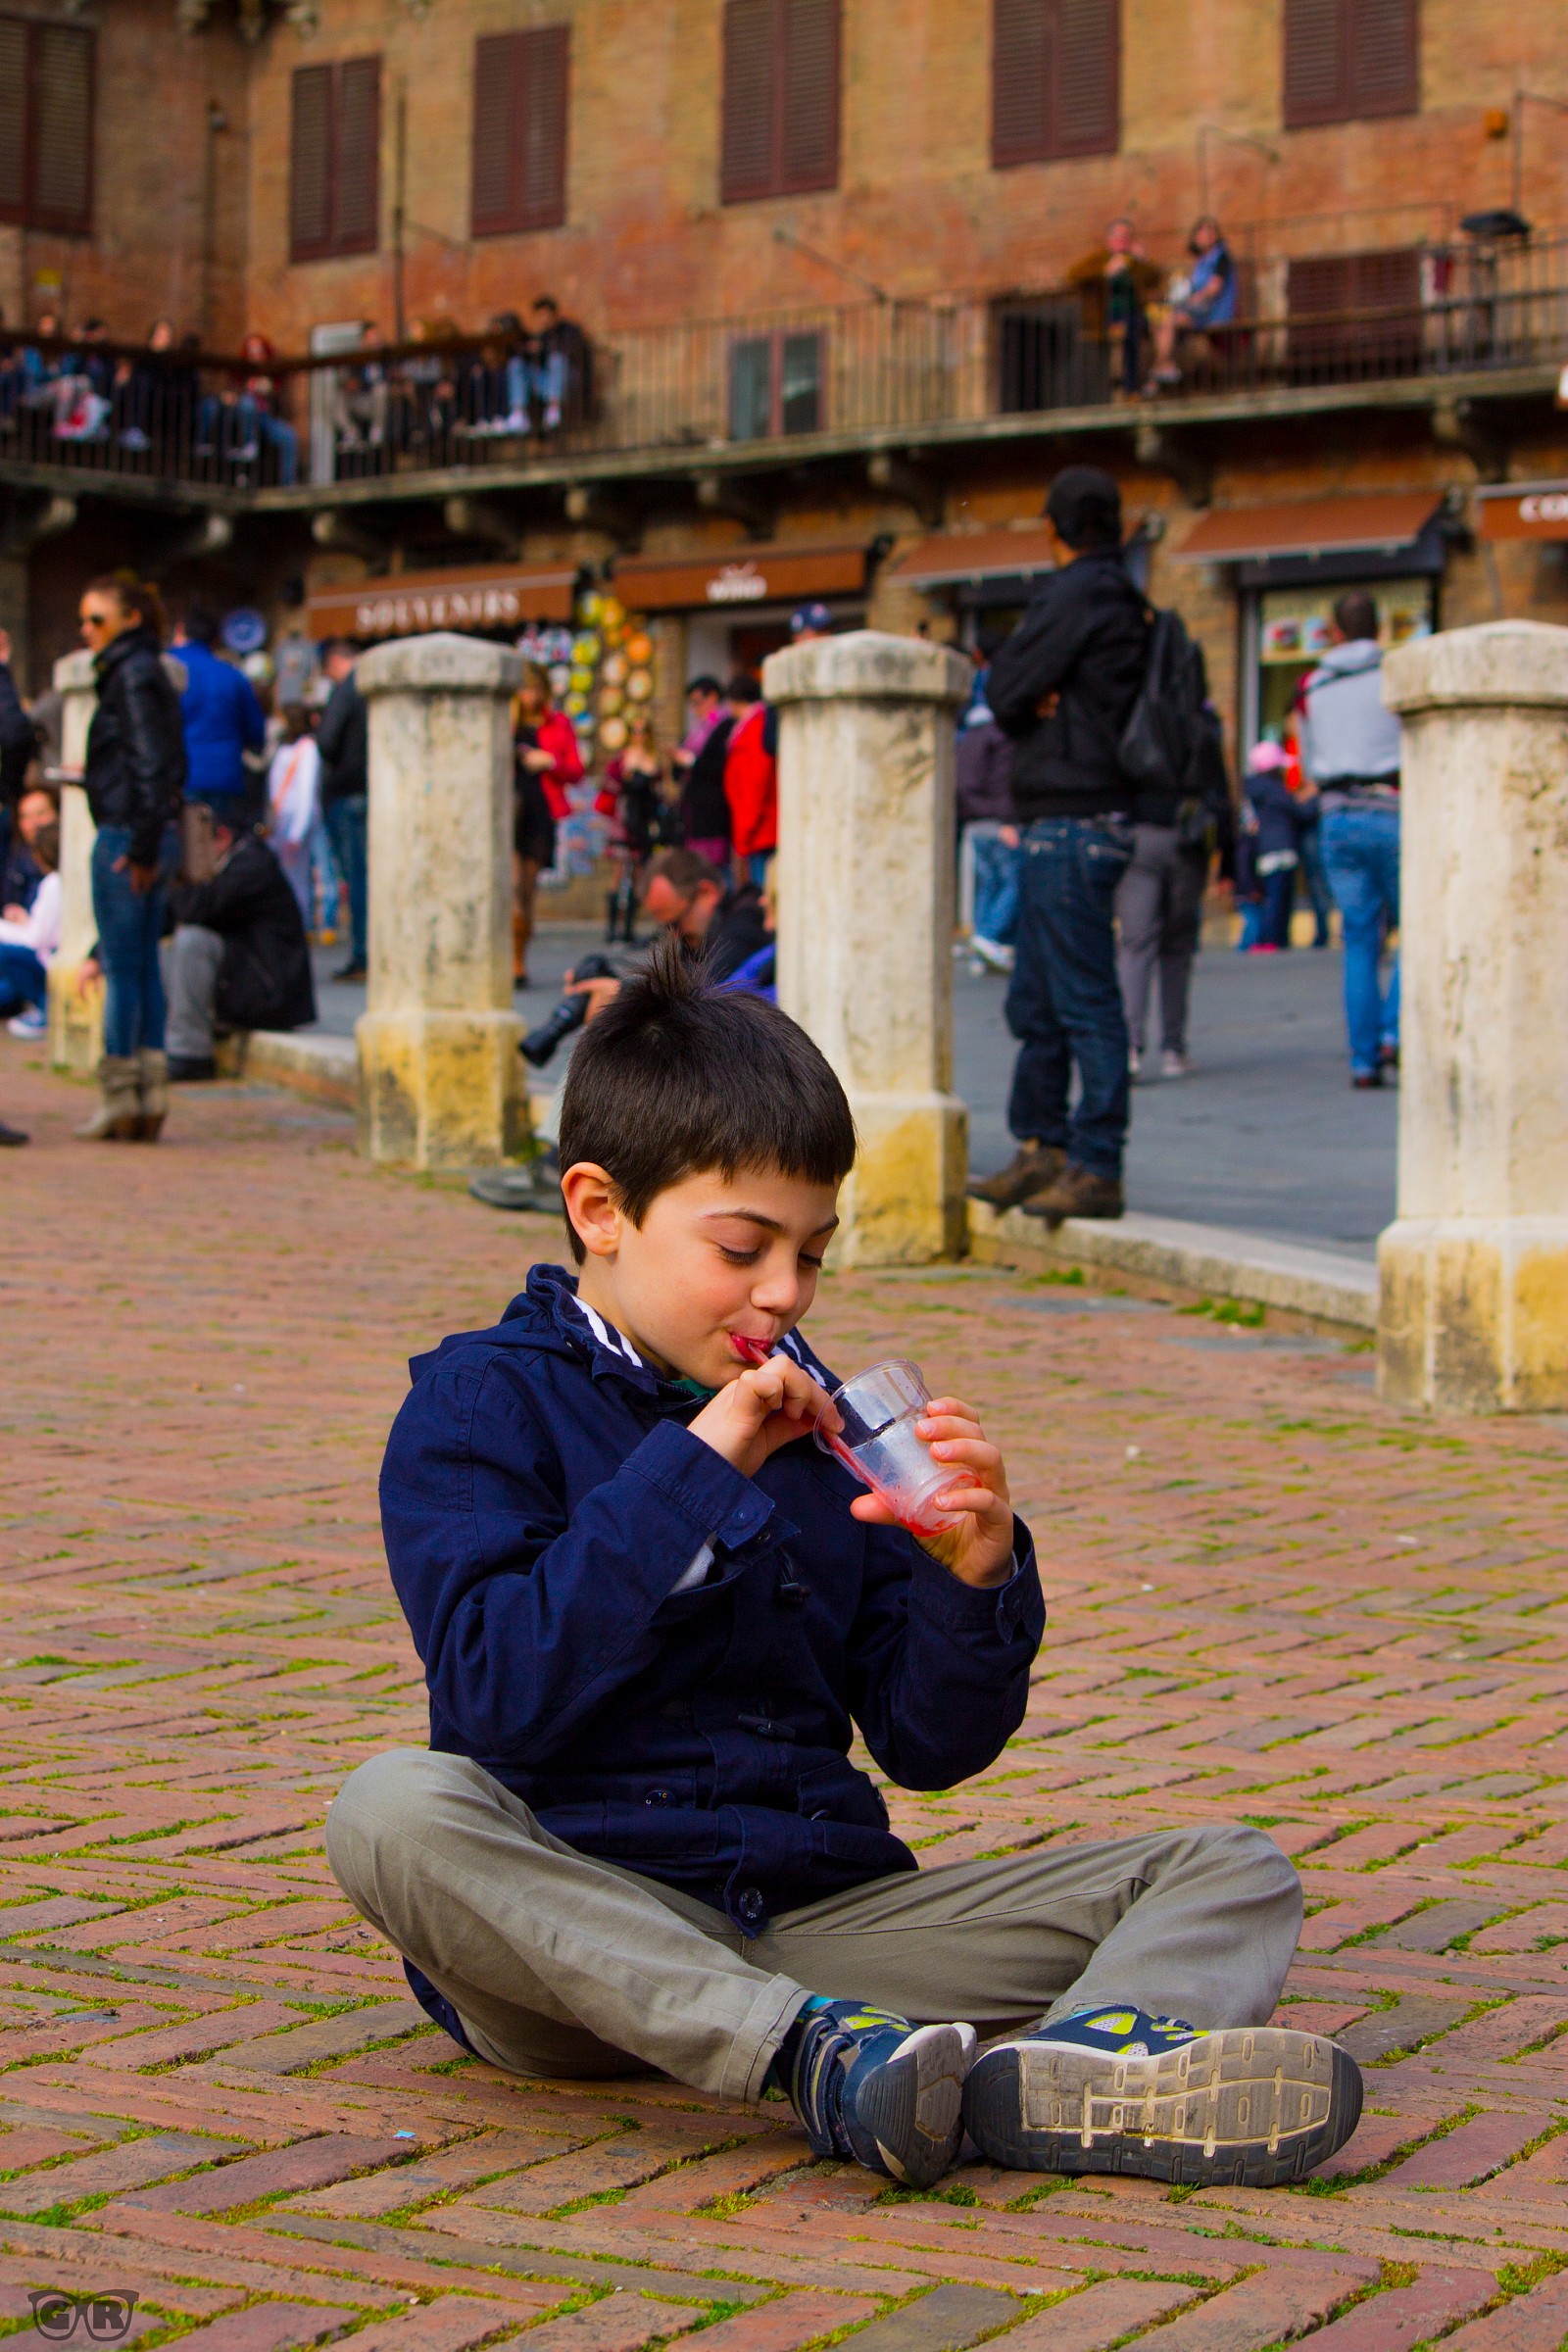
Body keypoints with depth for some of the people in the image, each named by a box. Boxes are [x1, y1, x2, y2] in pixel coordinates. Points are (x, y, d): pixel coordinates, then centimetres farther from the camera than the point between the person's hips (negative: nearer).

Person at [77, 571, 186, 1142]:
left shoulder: (133, 676, -12)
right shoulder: (150, 673, 16)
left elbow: (150, 767, -18)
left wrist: (140, 847, -18)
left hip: (125, 836, -10)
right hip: (153, 837, 10)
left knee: (121, 966, -5)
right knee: (144, 965, 9)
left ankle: (120, 1100, -3)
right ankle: (149, 1101, 10)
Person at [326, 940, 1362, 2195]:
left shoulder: (821, 1422, 15)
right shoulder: (482, 1402, 2)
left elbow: (927, 1746, 12)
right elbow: (497, 1695, -15)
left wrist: (976, 1577, -7)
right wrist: (691, 1473, -15)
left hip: (815, 1915, 5)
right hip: (574, 1924, -4)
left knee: (1235, 1869, -8)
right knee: (393, 1805, -36)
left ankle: (1068, 2071, -44)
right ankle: (808, 2053, -42)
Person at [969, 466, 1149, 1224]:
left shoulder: (1076, 595, -12)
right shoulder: (1118, 600, 18)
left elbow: (1004, 693, -13)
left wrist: (1014, 678, 6)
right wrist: (1038, 697, -4)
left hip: (1073, 823, -10)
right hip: (1056, 823, 10)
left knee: (1085, 1000, -8)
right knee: (1035, 1003, 14)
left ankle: (1097, 1169, -7)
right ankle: (1041, 1150, 20)